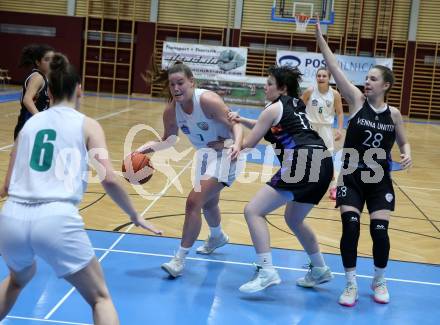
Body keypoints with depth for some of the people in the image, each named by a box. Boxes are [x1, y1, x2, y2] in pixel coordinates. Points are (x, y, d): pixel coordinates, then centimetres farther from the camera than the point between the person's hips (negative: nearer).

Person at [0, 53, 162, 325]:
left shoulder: (30, 123, 17)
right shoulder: (87, 125, 7)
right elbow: (109, 180, -2)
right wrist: (135, 216, 11)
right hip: (56, 220, -5)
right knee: (100, 298, 13)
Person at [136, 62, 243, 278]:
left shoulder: (207, 100, -28)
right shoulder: (171, 110, -10)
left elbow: (235, 125, -26)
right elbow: (169, 139, 4)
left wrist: (236, 144, -46)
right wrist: (149, 147, -14)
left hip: (224, 154, -8)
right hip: (205, 155, 8)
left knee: (194, 202, -20)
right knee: (207, 202, 29)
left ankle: (179, 259, -10)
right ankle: (217, 237, 60)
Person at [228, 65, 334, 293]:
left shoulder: (275, 108, 2)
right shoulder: (294, 104, 25)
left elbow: (248, 144, 8)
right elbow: (267, 126, 37)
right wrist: (241, 120, 22)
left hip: (302, 164, -9)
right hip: (322, 163, 9)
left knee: (253, 211, -7)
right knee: (294, 219, 28)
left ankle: (267, 272, -16)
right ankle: (320, 270, 36)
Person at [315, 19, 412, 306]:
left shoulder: (394, 113, 0)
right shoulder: (357, 100, -5)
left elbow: (403, 142, 14)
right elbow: (334, 68, -12)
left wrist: (407, 155, -9)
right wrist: (320, 37, -19)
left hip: (380, 180, 1)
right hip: (352, 177, -1)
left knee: (379, 231, -6)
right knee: (351, 227, -12)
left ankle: (379, 281, 21)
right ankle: (351, 285, 5)